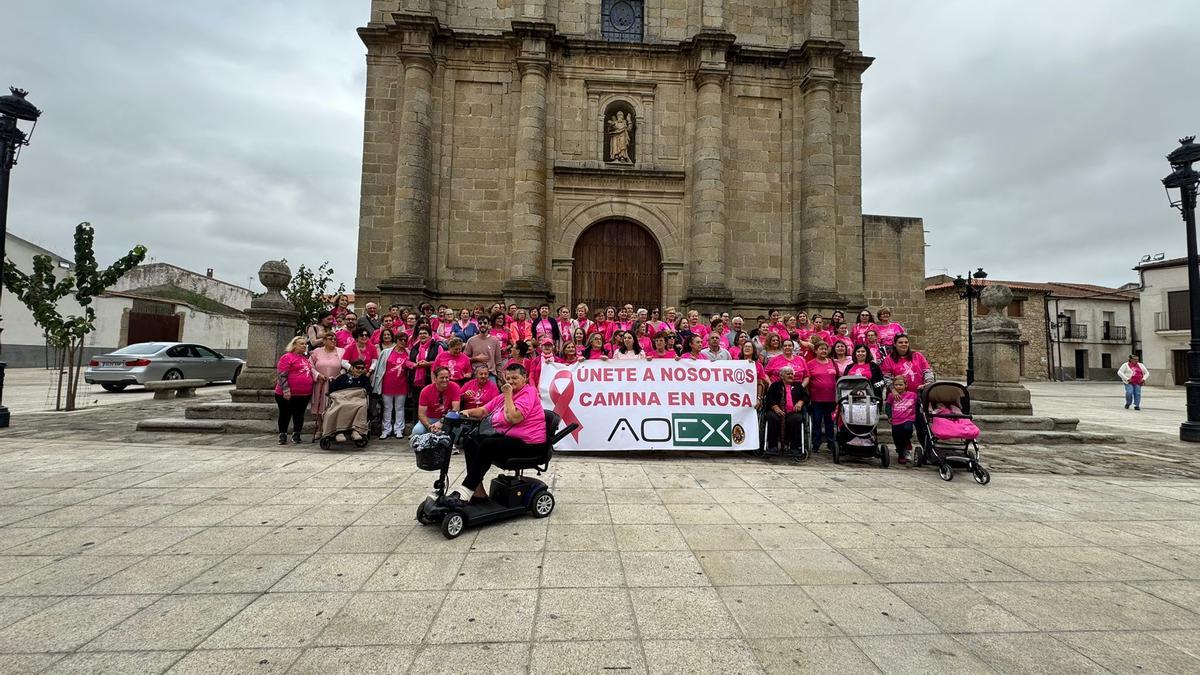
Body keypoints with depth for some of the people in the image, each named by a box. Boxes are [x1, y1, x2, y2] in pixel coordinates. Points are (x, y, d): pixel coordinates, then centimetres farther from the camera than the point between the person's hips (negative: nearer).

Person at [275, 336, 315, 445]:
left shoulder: (306, 358, 15)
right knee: (285, 415, 5)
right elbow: (281, 375, -14)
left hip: (304, 394, 6)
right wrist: (285, 390, -20)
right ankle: (282, 436, 15)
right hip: (288, 395, -6)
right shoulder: (287, 357, -8)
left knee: (299, 415, 11)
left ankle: (296, 435, 21)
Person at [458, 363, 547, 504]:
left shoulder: (528, 393, -10)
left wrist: (508, 395, -15)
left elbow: (514, 418, -23)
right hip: (505, 435, 10)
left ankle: (467, 490, -16)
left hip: (526, 441, -10)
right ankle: (478, 491, -3)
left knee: (486, 445, -26)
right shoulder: (507, 394, 18)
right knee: (471, 440, 2)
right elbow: (483, 411, 15)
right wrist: (468, 412, -4)